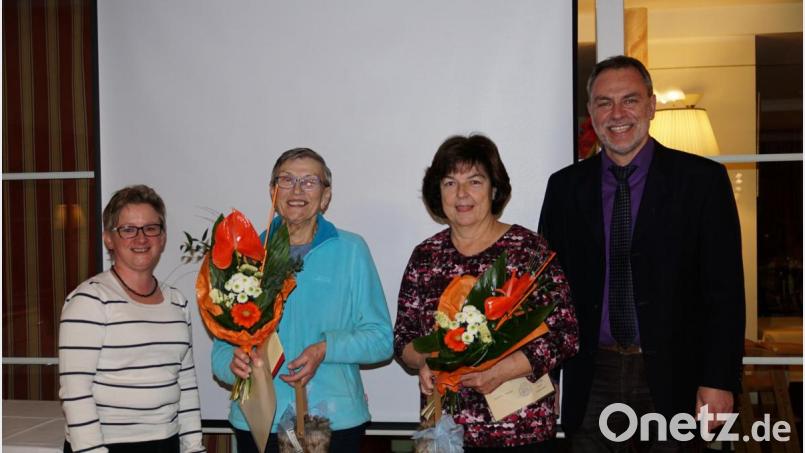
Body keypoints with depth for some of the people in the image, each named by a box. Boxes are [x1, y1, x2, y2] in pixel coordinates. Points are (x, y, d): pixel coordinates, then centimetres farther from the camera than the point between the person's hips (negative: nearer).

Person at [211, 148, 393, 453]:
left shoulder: (350, 250, 1)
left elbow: (381, 338, 0)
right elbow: (223, 342, 7)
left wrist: (327, 349, -16)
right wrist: (233, 362, -15)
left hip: (336, 420, -1)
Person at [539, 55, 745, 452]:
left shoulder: (702, 179, -2)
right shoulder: (565, 187, 5)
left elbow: (725, 289, -4)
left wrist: (719, 381, -9)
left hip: (674, 377, -1)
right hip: (593, 379, 2)